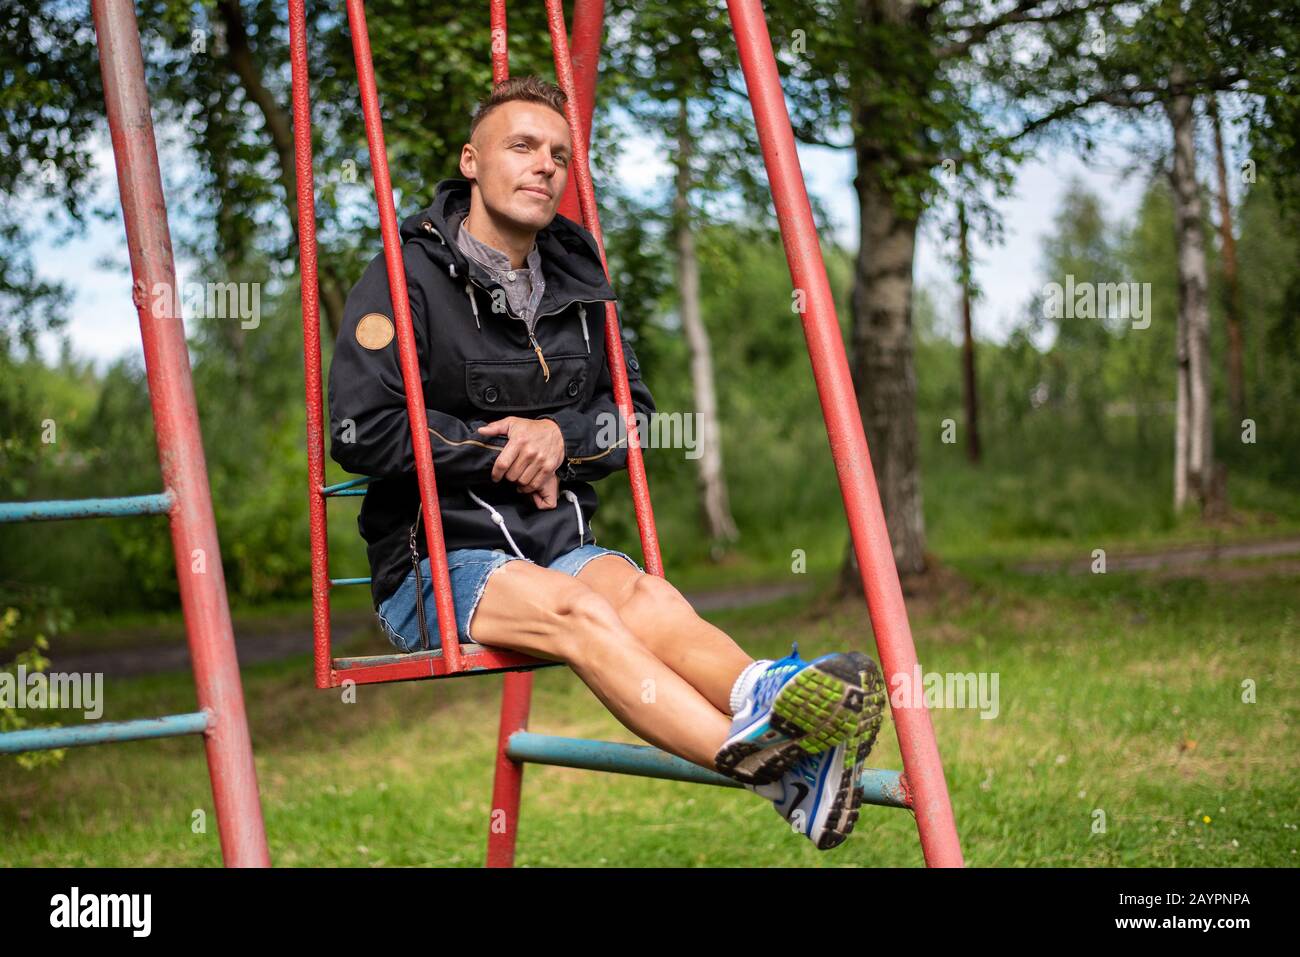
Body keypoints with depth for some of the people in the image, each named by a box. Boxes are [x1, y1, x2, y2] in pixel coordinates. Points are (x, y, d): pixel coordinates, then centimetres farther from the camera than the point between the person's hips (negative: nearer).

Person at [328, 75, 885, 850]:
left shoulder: (577, 282, 15)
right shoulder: (409, 280, -4)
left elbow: (637, 416, 17)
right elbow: (360, 432, -13)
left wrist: (562, 435, -6)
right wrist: (500, 450, -8)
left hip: (559, 545, 5)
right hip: (437, 562, -5)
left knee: (643, 596, -30)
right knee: (576, 610, -35)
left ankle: (768, 699, -62)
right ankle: (771, 770, -61)